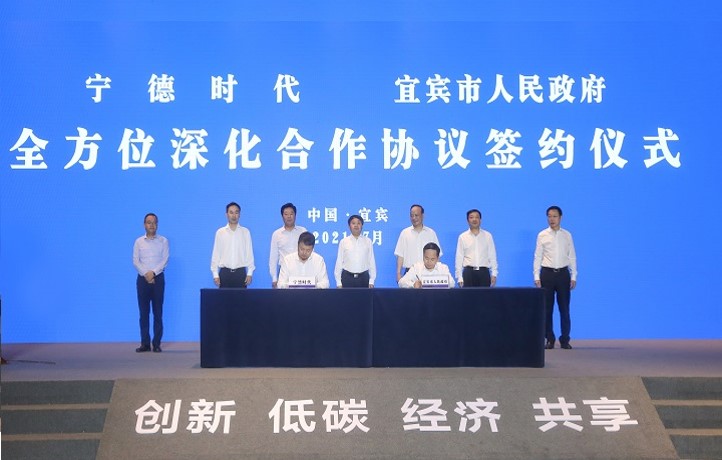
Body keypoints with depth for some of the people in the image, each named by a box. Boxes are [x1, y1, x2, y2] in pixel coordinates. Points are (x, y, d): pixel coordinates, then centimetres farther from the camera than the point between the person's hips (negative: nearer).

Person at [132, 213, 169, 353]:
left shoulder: (163, 241, 4)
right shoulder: (138, 242, 7)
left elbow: (165, 260, -4)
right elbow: (135, 261, 0)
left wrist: (153, 273, -15)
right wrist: (146, 274, -12)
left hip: (158, 278, -1)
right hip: (142, 278, 1)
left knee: (158, 312, -1)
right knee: (144, 312, 1)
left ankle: (157, 343, 2)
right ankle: (145, 343, 4)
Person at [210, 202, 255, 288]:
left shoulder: (245, 232, 4)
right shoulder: (220, 232, 4)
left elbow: (249, 253, 4)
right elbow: (216, 254, 4)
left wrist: (250, 273, -2)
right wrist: (215, 274, -2)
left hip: (240, 272, 0)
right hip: (225, 272, 0)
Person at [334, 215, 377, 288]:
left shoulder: (368, 241, 4)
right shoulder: (343, 242, 3)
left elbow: (371, 261, 5)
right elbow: (339, 262, 4)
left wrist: (371, 281, 1)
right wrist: (338, 283, 1)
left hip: (363, 277, 0)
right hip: (347, 277, 0)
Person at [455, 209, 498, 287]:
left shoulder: (488, 236, 6)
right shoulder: (462, 237, 5)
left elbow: (492, 256, 7)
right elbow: (459, 258, 4)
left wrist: (494, 274, 0)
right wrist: (459, 277, -1)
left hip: (484, 272, 1)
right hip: (469, 272, -1)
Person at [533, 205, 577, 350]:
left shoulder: (567, 235, 4)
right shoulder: (542, 235, 1)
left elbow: (572, 257, 6)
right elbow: (537, 257, 1)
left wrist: (573, 277, 1)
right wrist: (536, 277, -4)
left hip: (563, 273, 0)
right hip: (547, 273, 0)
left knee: (564, 308, 3)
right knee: (547, 308, 4)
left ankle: (565, 340, 10)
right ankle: (549, 339, 13)